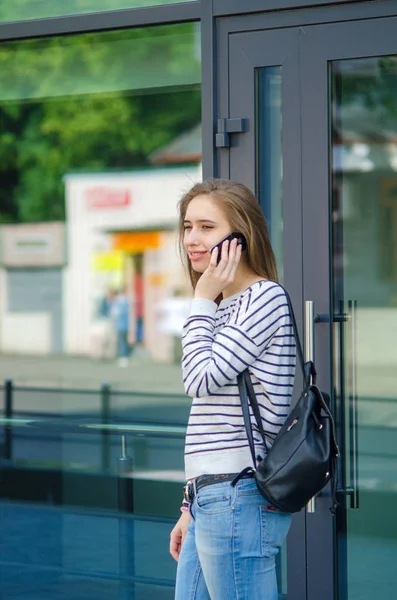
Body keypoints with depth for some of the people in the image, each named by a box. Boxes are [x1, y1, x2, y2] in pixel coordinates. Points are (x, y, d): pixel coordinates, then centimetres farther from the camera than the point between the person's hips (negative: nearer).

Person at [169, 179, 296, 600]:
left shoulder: (265, 297, -8)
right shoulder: (226, 307, 20)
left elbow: (201, 377, -16)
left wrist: (203, 299, -7)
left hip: (240, 497, -9)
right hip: (212, 499, 9)